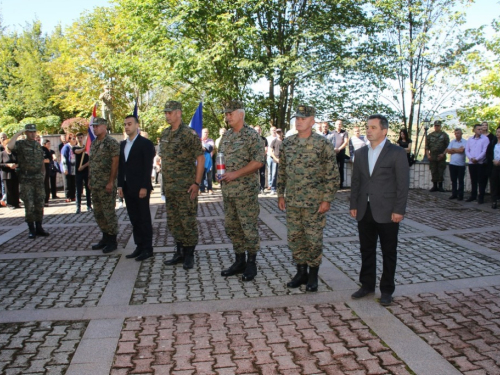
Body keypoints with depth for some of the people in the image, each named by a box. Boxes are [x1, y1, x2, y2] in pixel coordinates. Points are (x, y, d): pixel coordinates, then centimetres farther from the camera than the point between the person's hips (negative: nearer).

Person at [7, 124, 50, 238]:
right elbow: (9, 146, -25)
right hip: (26, 180, -4)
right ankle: (31, 230, 7)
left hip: (38, 179, 4)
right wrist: (18, 133, -15)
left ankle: (39, 228, 17)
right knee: (29, 206, -3)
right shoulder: (20, 144, -3)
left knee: (39, 204, 7)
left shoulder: (38, 145, 12)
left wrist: (42, 175, 11)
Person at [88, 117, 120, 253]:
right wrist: (90, 180, 14)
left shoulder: (111, 142, -10)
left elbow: (115, 163, -15)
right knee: (98, 213, 14)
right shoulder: (93, 143, 14)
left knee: (109, 213, -2)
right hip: (95, 185, 8)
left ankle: (112, 241, 8)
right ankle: (105, 238, 26)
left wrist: (111, 182, -18)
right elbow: (91, 163, 18)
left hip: (106, 185, -8)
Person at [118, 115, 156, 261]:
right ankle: (139, 246, 17)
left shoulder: (146, 143, -7)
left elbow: (148, 167, -12)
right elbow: (121, 166, 15)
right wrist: (120, 185, 7)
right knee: (134, 219, 10)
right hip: (127, 188, 7)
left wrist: (144, 187, -17)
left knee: (144, 219, 0)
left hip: (141, 188, -7)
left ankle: (147, 249, 8)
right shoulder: (123, 144, 14)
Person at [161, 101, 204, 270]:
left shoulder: (188, 133, -11)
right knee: (173, 221, 12)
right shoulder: (165, 134, 11)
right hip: (169, 186, 7)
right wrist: (164, 181, 13)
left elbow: (201, 158, -12)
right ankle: (179, 253, 24)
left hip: (185, 186, -7)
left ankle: (189, 255, 11)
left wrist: (197, 183, -16)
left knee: (188, 221, -1)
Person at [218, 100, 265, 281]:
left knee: (249, 226, 0)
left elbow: (258, 161, -16)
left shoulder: (252, 136, -9)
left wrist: (235, 174, -19)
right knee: (231, 226, 12)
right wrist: (221, 174, 3)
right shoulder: (226, 136, 13)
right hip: (228, 189, 8)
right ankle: (239, 261, 26)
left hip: (246, 189, -7)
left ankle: (251, 264, 14)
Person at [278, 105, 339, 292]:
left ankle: (313, 275, 20)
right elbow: (281, 171, 13)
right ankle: (301, 272, 26)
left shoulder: (323, 144, -8)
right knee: (295, 237, 10)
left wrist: (327, 199, -11)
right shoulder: (287, 143, 6)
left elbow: (333, 175, -7)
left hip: (315, 202, -4)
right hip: (292, 201, 5)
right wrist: (281, 194, 9)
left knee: (314, 239, 4)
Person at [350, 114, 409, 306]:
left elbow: (403, 183, -8)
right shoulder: (361, 153, 10)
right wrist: (353, 205, 7)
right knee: (366, 250, 13)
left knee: (388, 252, 7)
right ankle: (367, 285, 27)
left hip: (386, 212, -4)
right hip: (364, 211, 5)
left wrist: (399, 210, -13)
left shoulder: (396, 152, -5)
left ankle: (387, 290, 20)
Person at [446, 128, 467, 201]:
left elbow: (462, 150, -16)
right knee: (453, 180, 9)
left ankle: (460, 195, 7)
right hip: (452, 164, 4)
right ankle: (454, 194, 17)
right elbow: (448, 151, 0)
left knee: (460, 181, 2)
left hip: (461, 164, -4)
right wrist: (458, 150, -9)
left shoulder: (465, 142, -3)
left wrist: (453, 149, -2)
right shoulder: (452, 142, 10)